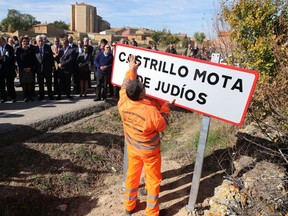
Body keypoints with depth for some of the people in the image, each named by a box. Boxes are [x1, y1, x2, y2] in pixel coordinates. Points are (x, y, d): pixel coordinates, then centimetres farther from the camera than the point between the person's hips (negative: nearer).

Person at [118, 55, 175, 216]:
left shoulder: (123, 104, -20)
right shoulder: (151, 111, -34)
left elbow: (125, 86, 1)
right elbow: (163, 125, -14)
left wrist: (131, 70, 9)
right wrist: (166, 107, -5)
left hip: (132, 148, 5)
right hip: (150, 151, -5)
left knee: (132, 175, 23)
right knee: (153, 180, 16)